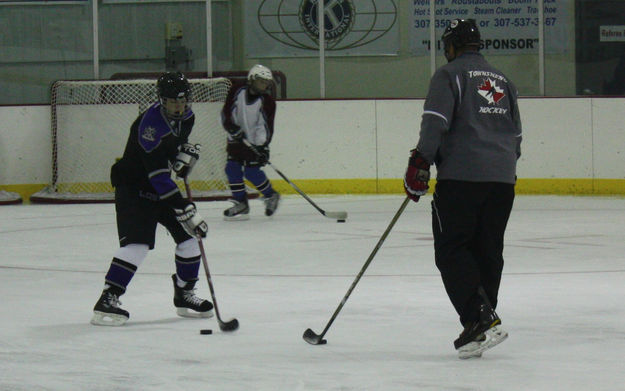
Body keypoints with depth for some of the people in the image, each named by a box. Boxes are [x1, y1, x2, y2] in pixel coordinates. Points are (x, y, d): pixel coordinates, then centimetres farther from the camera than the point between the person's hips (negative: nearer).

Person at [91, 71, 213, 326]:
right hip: (133, 187, -8)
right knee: (137, 243, -22)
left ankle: (184, 295, 22)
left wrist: (186, 152, 0)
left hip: (162, 186, 8)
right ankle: (107, 300, -21)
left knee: (189, 236, 6)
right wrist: (186, 211, -37)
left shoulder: (186, 117, -3)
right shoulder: (150, 124, -30)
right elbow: (158, 176, -34)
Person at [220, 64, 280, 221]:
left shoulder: (267, 101, -11)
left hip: (255, 141, -4)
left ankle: (271, 196, 9)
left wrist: (263, 146, -22)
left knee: (251, 171, -13)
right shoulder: (237, 92, -5)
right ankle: (241, 204, 5)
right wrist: (232, 127, -18)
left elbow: (267, 126, -13)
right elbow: (226, 113, -1)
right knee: (232, 168, -3)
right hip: (236, 139, 4)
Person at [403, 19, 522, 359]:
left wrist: (420, 164, -13)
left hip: (462, 177, -6)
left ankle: (481, 320, -17)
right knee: (487, 251, 12)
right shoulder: (502, 80, 21)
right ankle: (484, 323, 10)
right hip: (502, 182, 7)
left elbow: (436, 121, -14)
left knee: (451, 250, -4)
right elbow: (516, 136, 25)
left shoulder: (449, 74, 0)